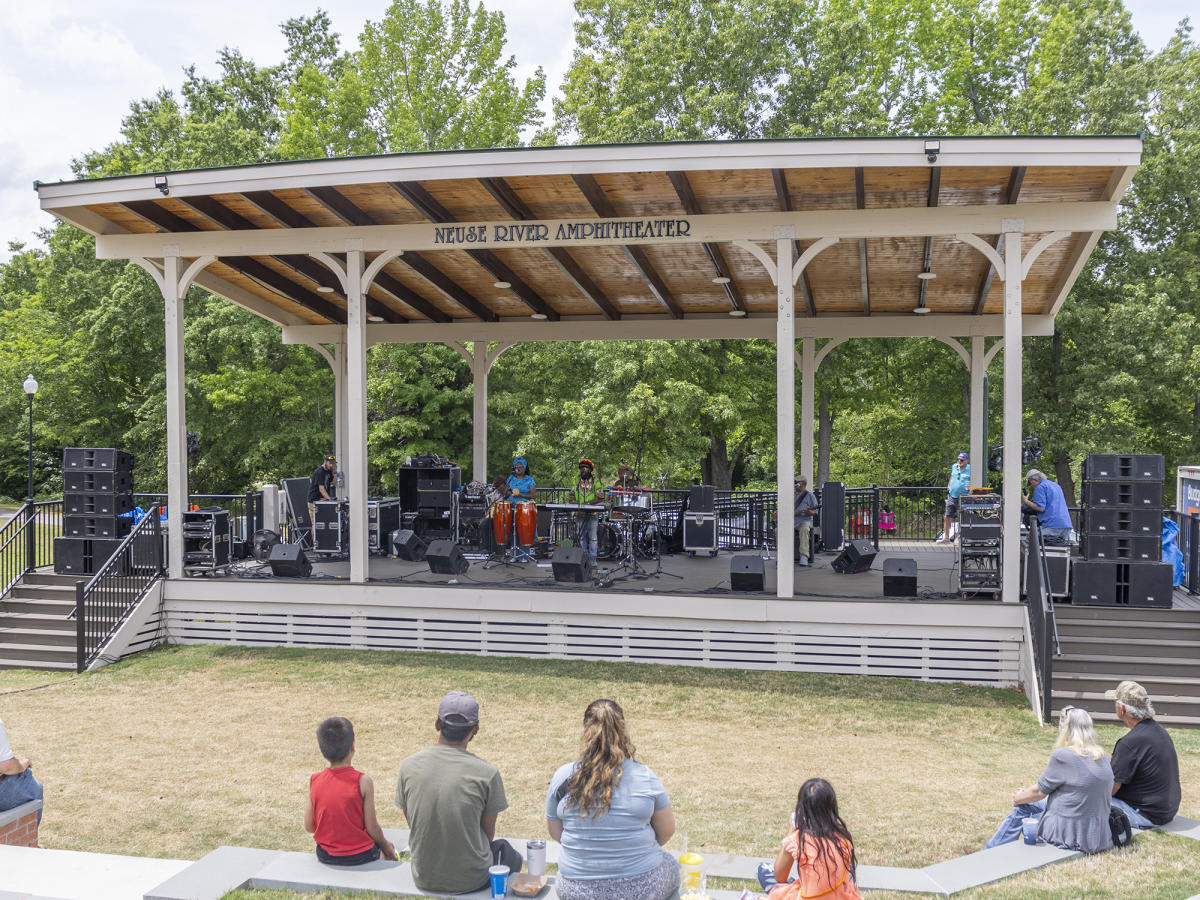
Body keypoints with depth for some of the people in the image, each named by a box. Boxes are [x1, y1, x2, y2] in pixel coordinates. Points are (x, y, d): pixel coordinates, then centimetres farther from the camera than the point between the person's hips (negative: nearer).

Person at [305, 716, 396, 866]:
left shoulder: (314, 781, -10)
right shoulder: (363, 781, -20)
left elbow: (309, 827, -3)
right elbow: (371, 827, -14)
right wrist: (386, 846, 4)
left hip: (326, 856, 4)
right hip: (360, 856, -4)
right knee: (388, 847, 28)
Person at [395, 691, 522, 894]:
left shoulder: (408, 766, -9)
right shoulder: (486, 773, -17)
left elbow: (412, 824, 3)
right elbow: (488, 833, -5)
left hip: (423, 879, 3)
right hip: (470, 880, -3)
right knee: (510, 853, 28)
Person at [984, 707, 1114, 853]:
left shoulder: (1063, 756, -19)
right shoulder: (1103, 757, 4)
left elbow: (1040, 791, -7)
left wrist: (1019, 798, 15)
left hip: (1070, 835, -7)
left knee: (1022, 807, 17)